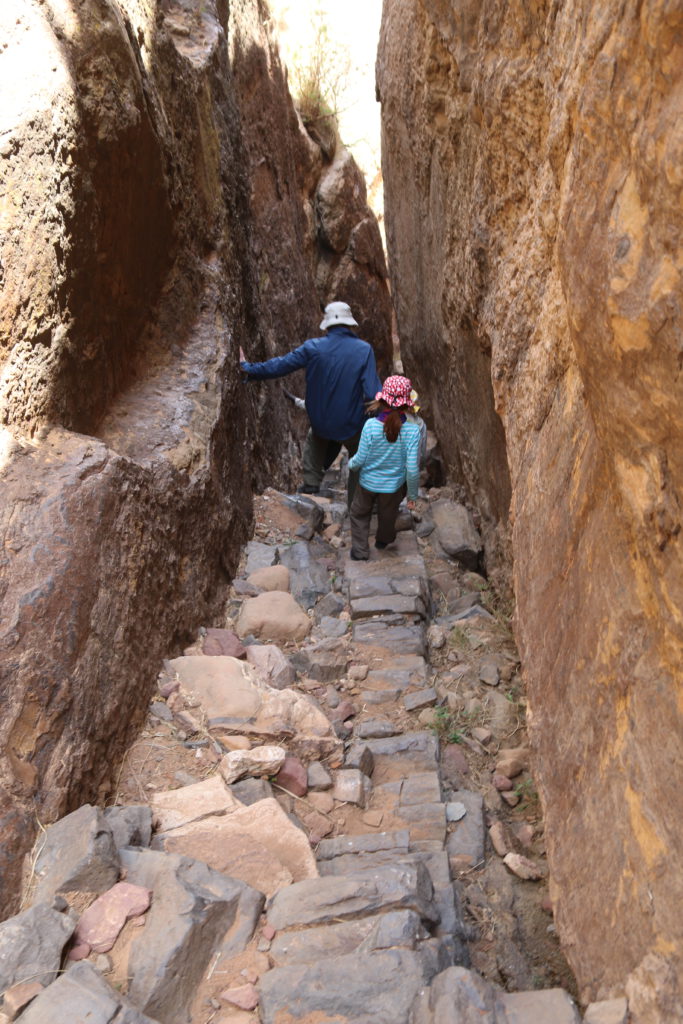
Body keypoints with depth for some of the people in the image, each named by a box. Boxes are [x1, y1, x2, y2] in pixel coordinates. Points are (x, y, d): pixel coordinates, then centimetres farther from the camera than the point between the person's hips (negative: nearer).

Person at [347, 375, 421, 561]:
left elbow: (361, 459, -17)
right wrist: (412, 495, -7)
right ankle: (383, 540, 56)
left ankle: (360, 551, 35)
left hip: (368, 482, -1)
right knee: (387, 515, 30)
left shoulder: (371, 425, -26)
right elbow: (413, 469, -22)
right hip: (394, 486, 1)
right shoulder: (412, 430, -25)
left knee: (360, 514, 27)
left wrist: (351, 464, 7)